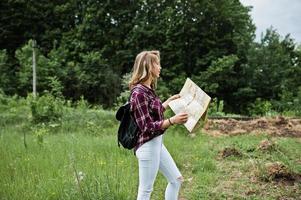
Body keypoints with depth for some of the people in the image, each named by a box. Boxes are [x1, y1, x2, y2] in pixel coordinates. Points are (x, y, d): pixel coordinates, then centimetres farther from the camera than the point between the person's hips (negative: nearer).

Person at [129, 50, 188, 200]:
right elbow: (148, 127, -22)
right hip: (147, 145, -10)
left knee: (176, 179, 17)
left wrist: (169, 101, 24)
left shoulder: (148, 89, 8)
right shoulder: (139, 93, -20)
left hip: (157, 143, 10)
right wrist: (172, 121, -33)